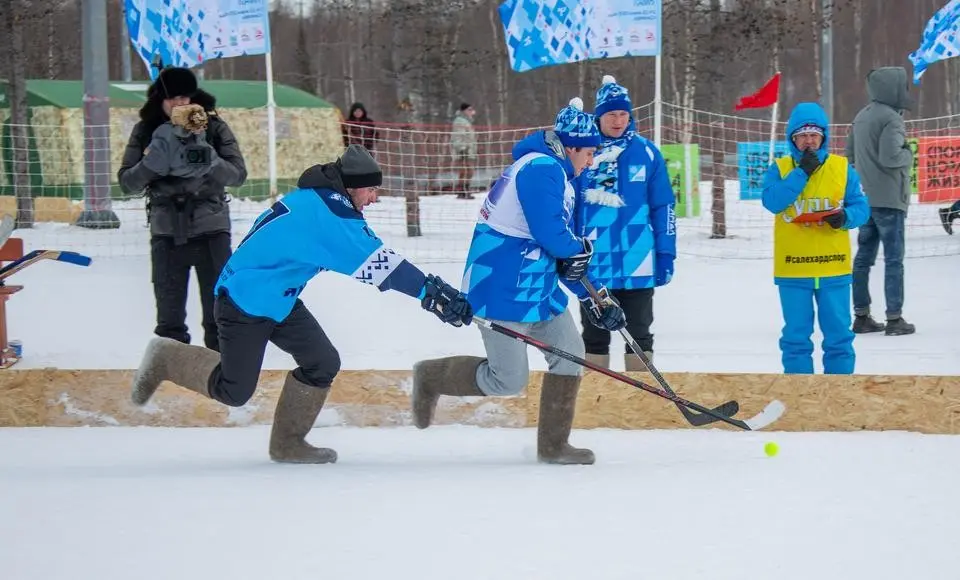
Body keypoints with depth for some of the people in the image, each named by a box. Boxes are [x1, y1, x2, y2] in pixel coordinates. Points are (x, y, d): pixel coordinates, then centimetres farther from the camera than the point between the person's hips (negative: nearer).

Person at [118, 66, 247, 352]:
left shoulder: (213, 126, -3)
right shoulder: (146, 131, 0)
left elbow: (238, 175, -7)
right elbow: (126, 182, -1)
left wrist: (209, 162, -25)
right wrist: (151, 164, -20)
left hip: (211, 230, -1)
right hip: (167, 232, 1)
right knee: (169, 317, 6)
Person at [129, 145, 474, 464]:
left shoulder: (326, 201, 5)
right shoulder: (325, 209, -26)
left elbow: (368, 254, 9)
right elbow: (375, 262, -32)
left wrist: (430, 287, 1)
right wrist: (429, 292, -33)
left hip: (279, 300, 10)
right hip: (244, 301, -10)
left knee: (323, 363, 1)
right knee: (234, 391, 0)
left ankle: (287, 442, 12)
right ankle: (166, 359, 22)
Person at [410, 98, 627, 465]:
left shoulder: (555, 173, 17)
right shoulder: (541, 169, -17)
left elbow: (567, 261, 21)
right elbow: (551, 235, -25)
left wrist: (595, 299, 18)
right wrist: (581, 249, -4)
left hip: (536, 285, 10)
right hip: (503, 288, -10)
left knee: (570, 352, 6)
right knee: (508, 380, -4)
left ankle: (553, 445, 13)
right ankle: (432, 378, 18)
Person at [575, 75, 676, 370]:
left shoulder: (646, 152, 1)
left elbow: (664, 207, 3)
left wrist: (666, 254, -1)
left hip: (636, 264, -1)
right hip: (592, 264, 1)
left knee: (639, 334, 7)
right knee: (594, 334, 10)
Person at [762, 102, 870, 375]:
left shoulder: (843, 168, 4)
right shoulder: (780, 169, 2)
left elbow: (861, 207, 4)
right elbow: (772, 201, -15)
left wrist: (846, 217, -18)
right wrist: (802, 173, -17)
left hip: (834, 268, 1)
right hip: (792, 269, -1)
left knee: (838, 332, 5)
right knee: (796, 335, 6)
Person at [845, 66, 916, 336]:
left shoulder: (862, 116, 12)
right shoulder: (891, 118, -15)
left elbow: (850, 154, 19)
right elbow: (890, 157, -23)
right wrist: (908, 153, -5)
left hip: (865, 198, 8)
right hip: (888, 198, -8)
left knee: (864, 256, 11)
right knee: (894, 258, -4)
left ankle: (861, 315, 14)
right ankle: (894, 318, -4)